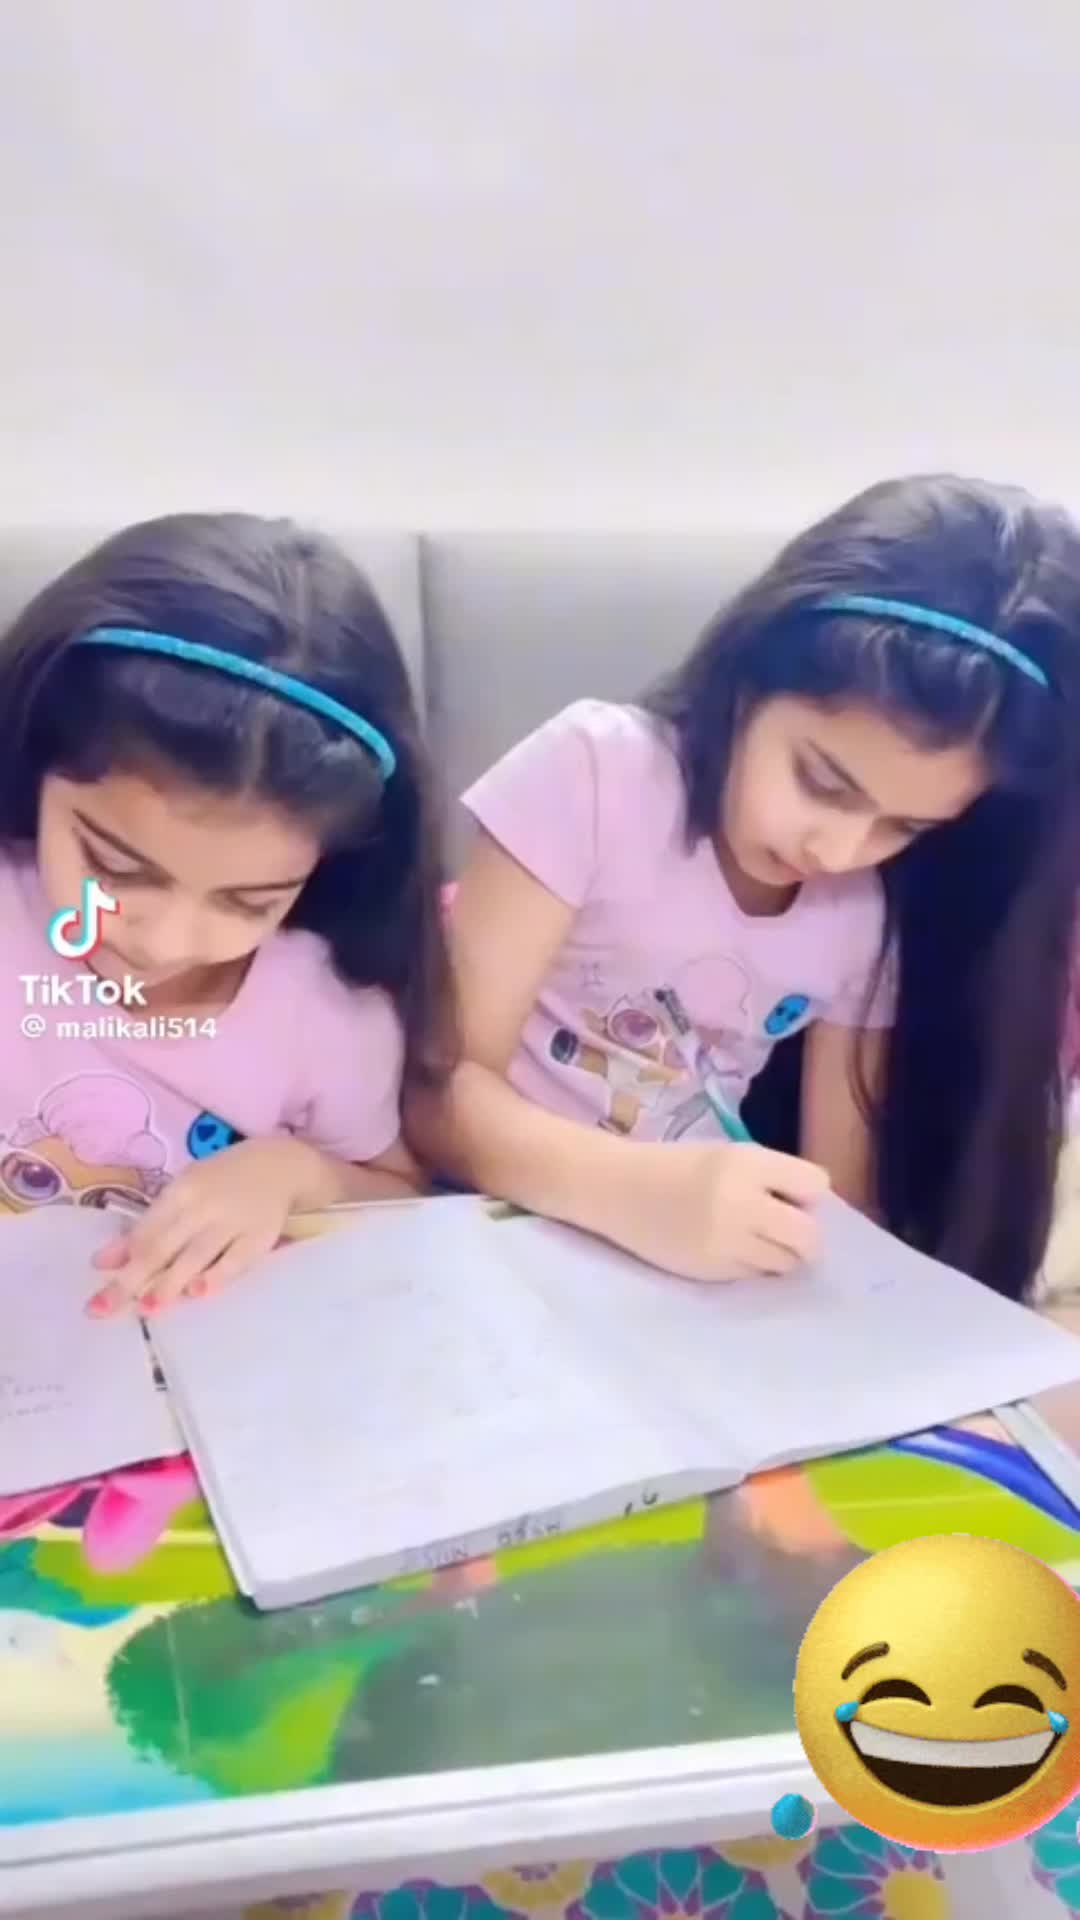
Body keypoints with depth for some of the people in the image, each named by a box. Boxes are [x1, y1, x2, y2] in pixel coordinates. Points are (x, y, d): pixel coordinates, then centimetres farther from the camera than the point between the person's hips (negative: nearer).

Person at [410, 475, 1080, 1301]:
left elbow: (845, 1197, -1)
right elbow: (440, 1087, -16)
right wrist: (644, 1193, -31)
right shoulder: (596, 772, -15)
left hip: (696, 1272, 3)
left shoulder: (879, 915, -2)